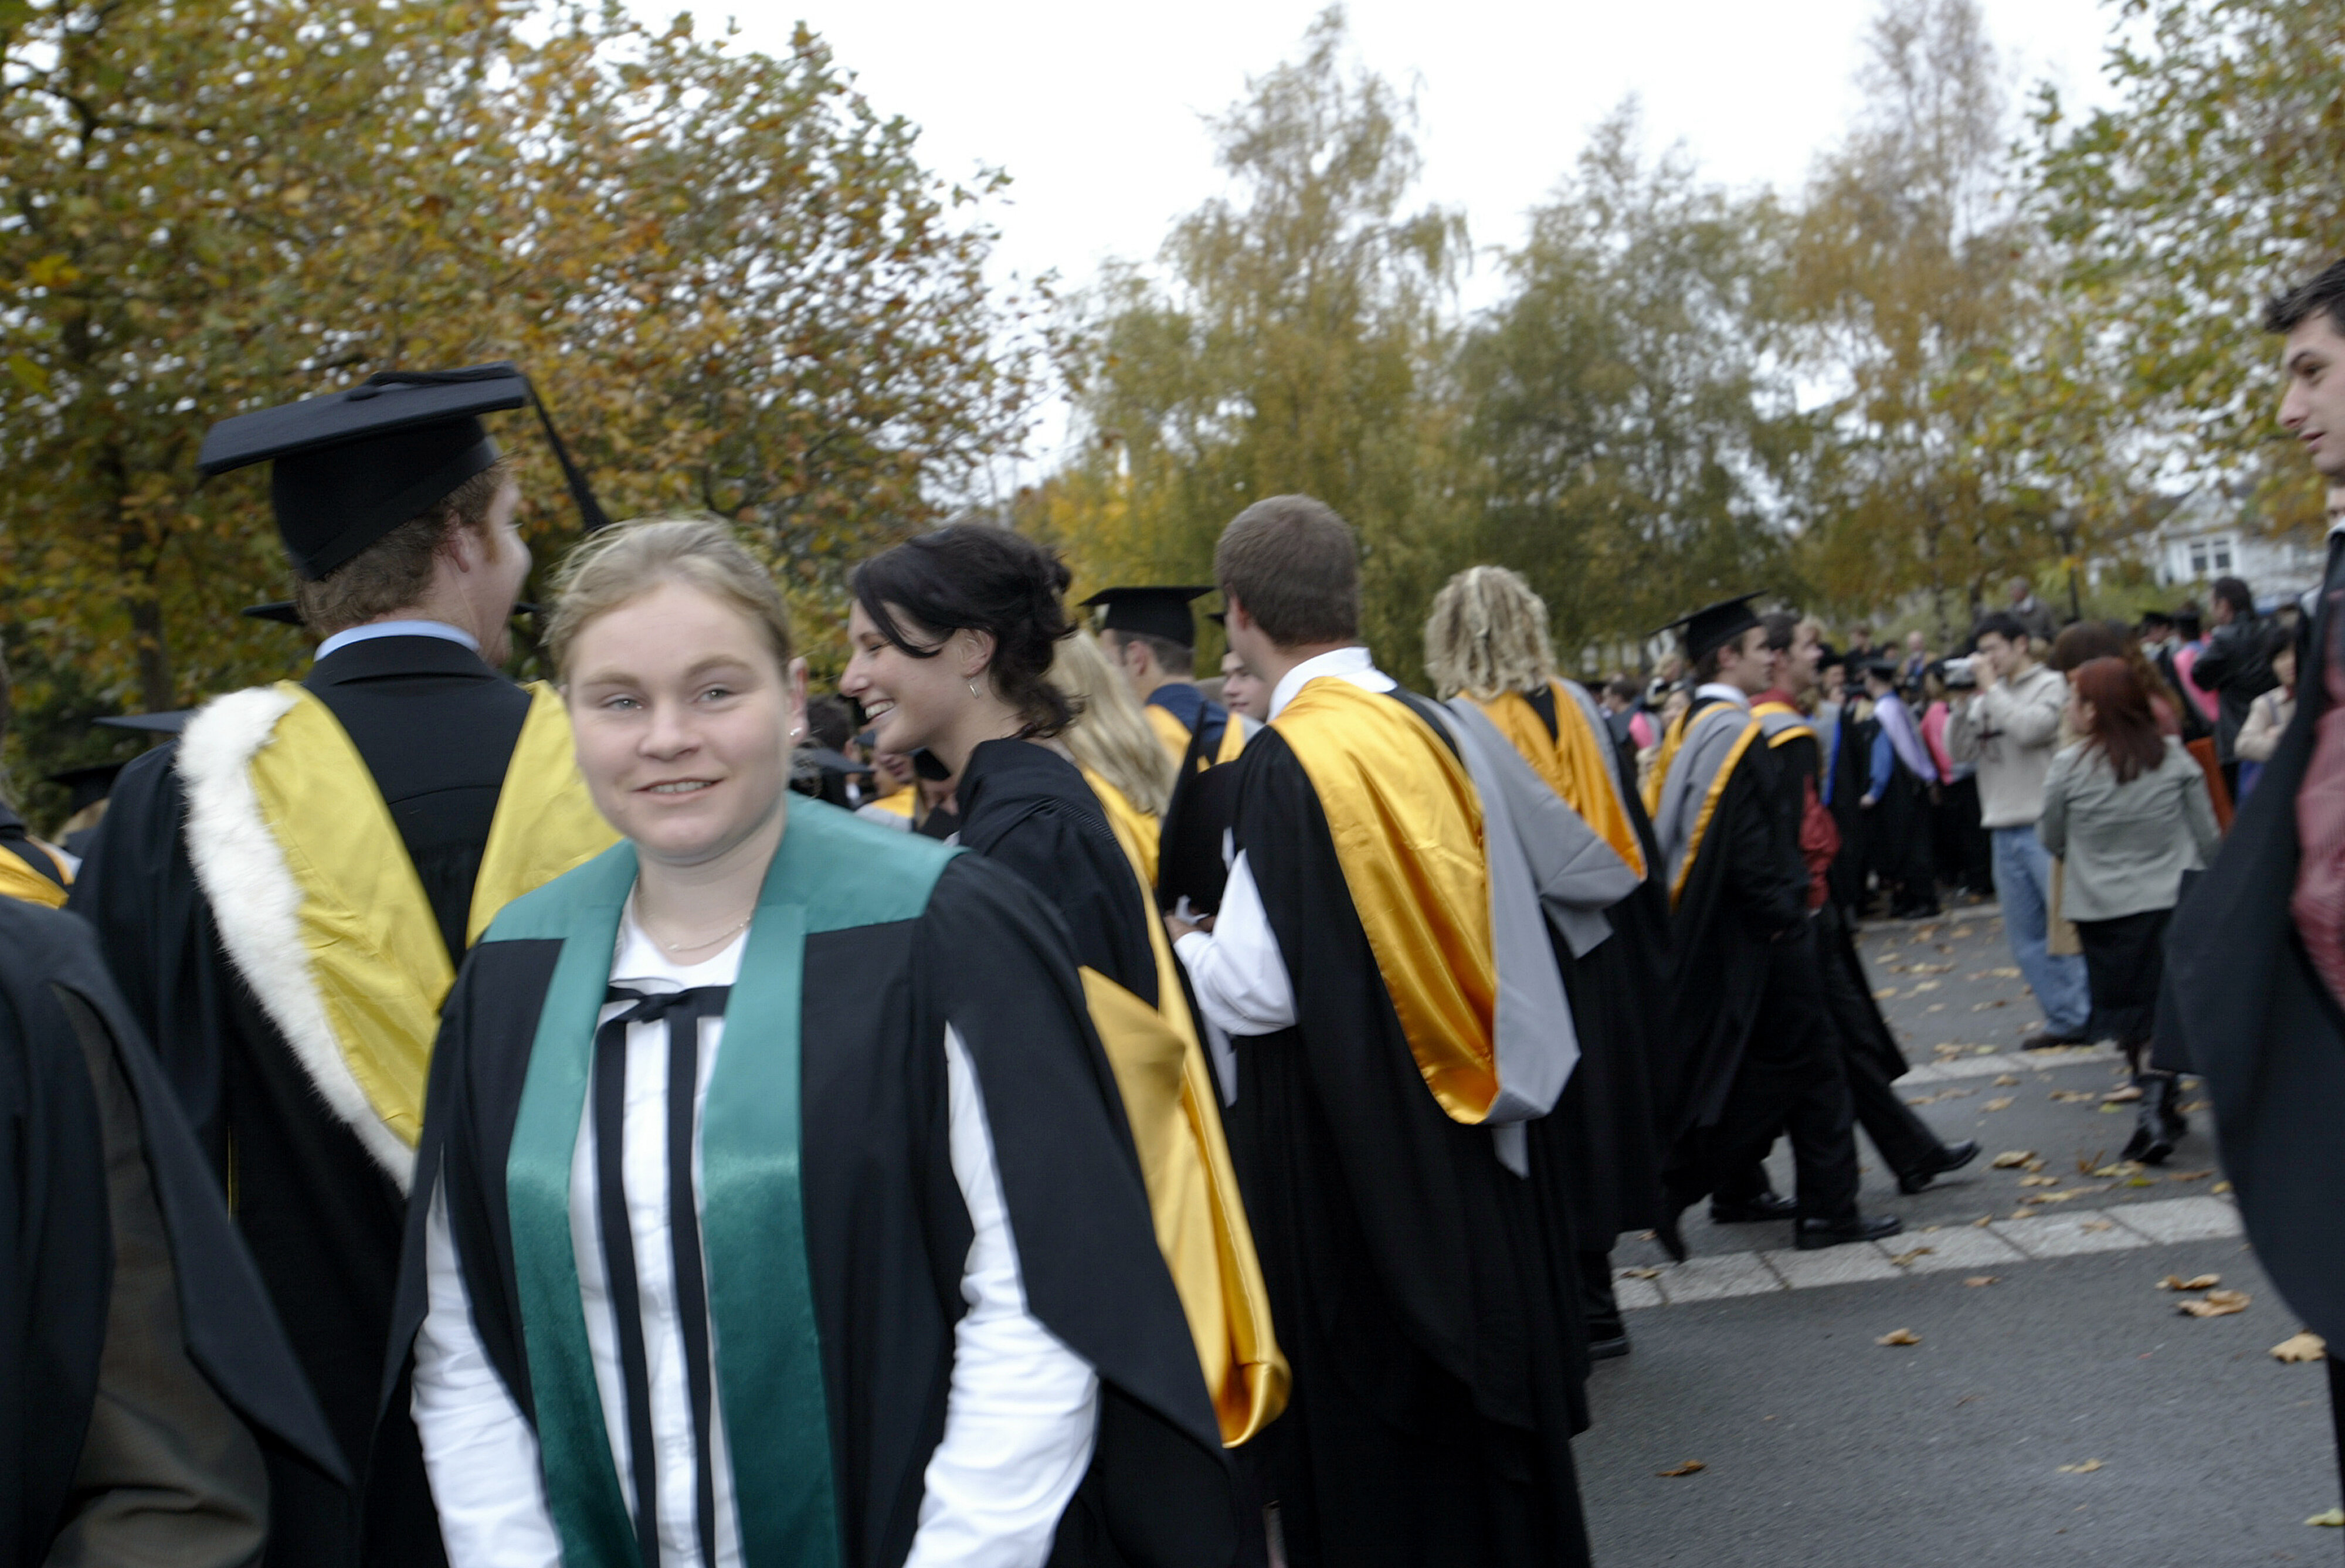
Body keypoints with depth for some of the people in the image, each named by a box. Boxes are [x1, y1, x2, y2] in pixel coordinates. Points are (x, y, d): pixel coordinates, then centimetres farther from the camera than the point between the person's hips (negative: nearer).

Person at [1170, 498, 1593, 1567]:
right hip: (1470, 1143, 7)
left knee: (1376, 1465, 6)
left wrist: (1186, 946, -2)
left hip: (1354, 1155, -7)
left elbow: (1256, 989, -22)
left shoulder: (1288, 760, -19)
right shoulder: (1426, 727, 4)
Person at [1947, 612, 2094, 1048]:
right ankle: (2066, 1020, 14)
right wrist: (1964, 701, -2)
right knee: (2026, 938, 8)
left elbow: (2029, 729, -19)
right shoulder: (1988, 696, 14)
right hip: (2005, 830, 7)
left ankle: (2096, 1011, -2)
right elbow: (1960, 749, 9)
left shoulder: (2052, 685, -2)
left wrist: (1991, 689, -10)